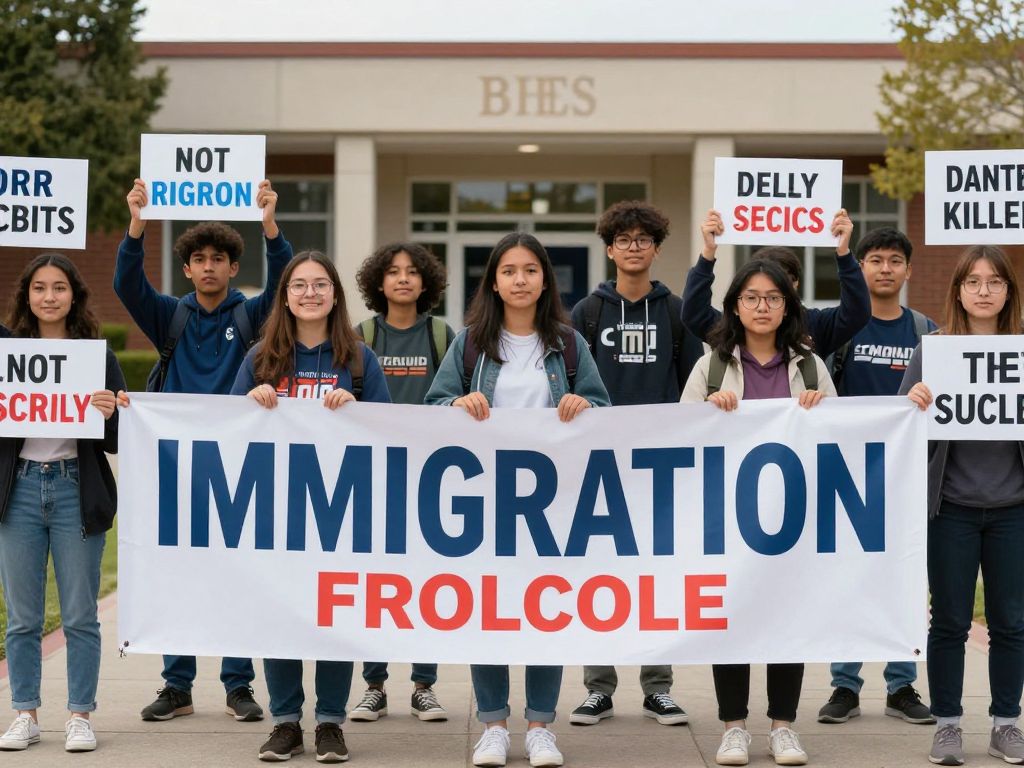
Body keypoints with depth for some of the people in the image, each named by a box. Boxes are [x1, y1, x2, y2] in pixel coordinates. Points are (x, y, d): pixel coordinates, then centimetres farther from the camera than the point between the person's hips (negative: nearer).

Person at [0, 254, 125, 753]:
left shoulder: (98, 356, 2)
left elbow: (118, 442, 1)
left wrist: (109, 415, -19)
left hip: (77, 490, -1)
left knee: (80, 615, 4)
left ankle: (80, 716, 13)